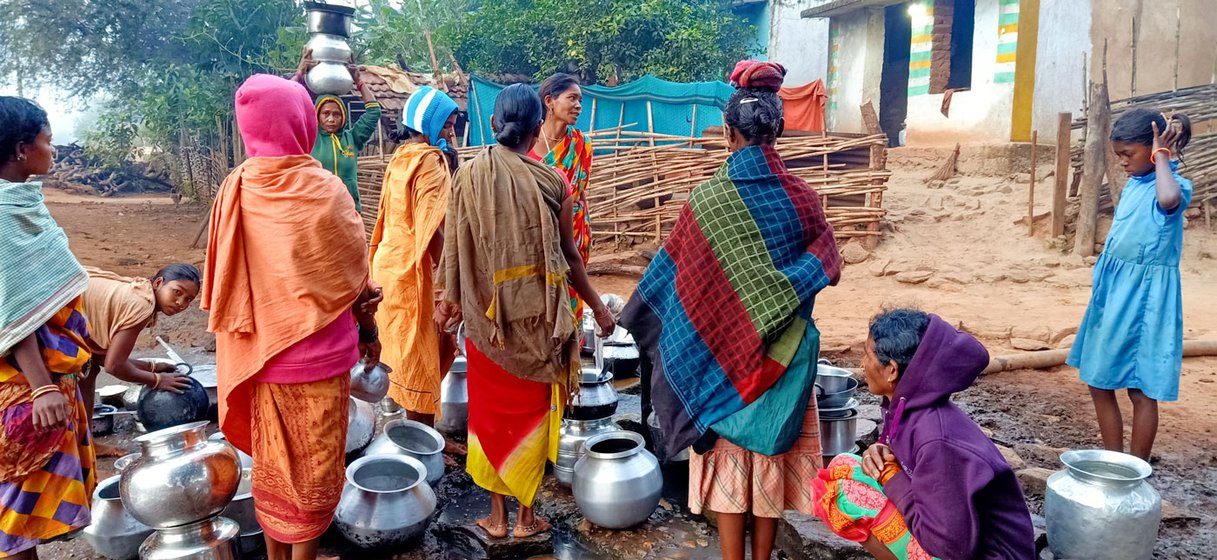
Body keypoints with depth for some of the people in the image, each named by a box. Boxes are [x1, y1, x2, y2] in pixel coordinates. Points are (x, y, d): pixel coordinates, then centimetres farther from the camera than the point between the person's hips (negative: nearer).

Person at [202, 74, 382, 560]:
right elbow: (354, 276, -9)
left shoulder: (234, 190, -5)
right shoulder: (323, 190, -17)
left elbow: (224, 278, 3)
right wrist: (368, 332, 6)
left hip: (258, 349, 5)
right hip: (316, 353, -5)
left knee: (270, 457, 20)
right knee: (313, 463, 11)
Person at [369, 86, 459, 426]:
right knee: (420, 358, -1)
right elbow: (431, 228, -21)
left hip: (392, 262, 9)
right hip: (413, 269, -9)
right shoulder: (429, 160, -14)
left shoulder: (401, 157, 13)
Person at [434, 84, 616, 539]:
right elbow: (567, 254, -3)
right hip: (537, 314, -1)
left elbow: (455, 248, -1)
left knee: (490, 410, 14)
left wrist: (449, 300, 15)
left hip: (485, 313, 1)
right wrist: (597, 306, 10)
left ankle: (497, 515, 25)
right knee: (532, 410, 13)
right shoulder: (551, 181, -9)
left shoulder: (468, 176, -6)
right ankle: (526, 516, 24)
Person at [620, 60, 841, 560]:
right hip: (782, 351, 2)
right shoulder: (800, 197, -9)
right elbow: (828, 270, 1)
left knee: (728, 451, 11)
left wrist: (636, 318, 8)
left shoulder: (706, 199, -13)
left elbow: (670, 276, -7)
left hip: (719, 349, -1)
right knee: (772, 450, 15)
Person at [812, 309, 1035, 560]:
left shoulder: (938, 440, -29)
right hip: (952, 526, 9)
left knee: (846, 492, -19)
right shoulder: (909, 407, -3)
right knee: (843, 466, 4)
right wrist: (881, 458, -9)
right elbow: (912, 467, 13)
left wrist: (890, 477, -17)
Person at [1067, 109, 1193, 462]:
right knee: (1099, 383, 13)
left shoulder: (1176, 186, -14)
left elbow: (1168, 199, -40)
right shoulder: (1134, 183, 10)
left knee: (1142, 390, 1)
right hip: (1113, 291, 8)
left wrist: (1161, 156, -24)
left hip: (1145, 298, -8)